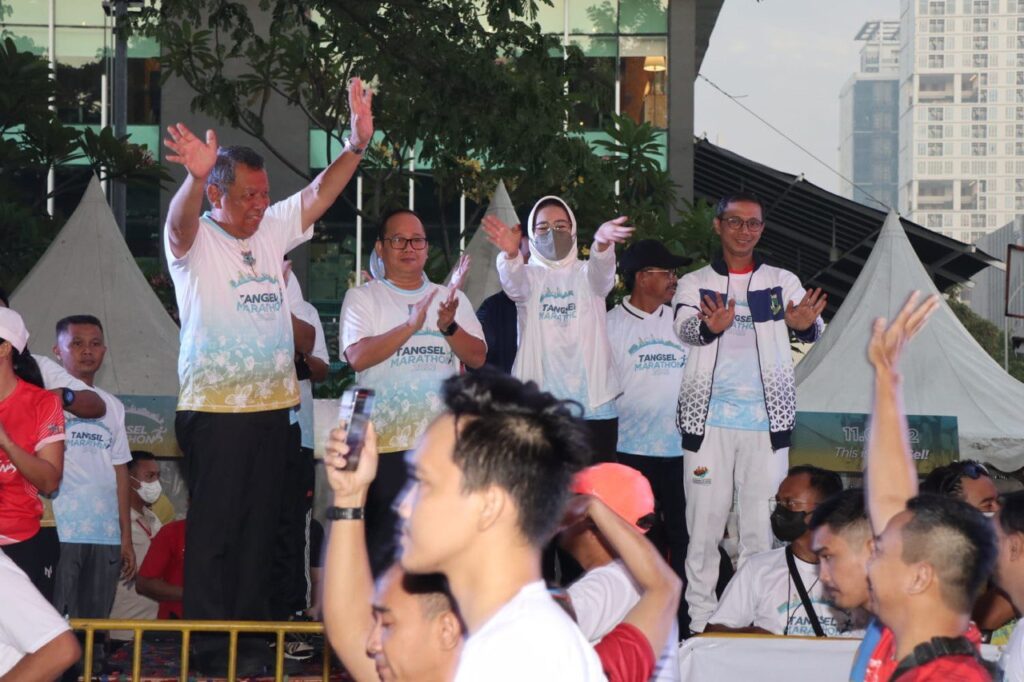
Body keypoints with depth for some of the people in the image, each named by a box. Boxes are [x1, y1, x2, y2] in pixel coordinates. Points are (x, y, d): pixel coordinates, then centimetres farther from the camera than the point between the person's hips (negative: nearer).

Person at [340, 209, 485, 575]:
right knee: (384, 545, -4)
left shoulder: (451, 298, 16)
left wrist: (449, 326, -12)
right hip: (386, 442, -3)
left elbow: (477, 357, 7)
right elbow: (358, 357, -11)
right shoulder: (362, 298, 4)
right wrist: (411, 325, -20)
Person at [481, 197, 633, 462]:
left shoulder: (587, 274, 11)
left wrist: (602, 243, -39)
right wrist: (511, 253, -39)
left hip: (594, 404, 0)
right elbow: (513, 281, -14)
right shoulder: (529, 275, 11)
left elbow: (602, 271, -13)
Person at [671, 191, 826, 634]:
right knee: (704, 523, -1)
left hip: (767, 419, 1)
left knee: (762, 526, -1)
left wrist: (805, 323, -30)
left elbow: (811, 326, -4)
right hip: (708, 418, 0)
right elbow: (685, 327, -11)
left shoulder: (783, 282, 12)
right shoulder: (695, 284, 9)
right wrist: (709, 326, -34)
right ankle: (701, 623, 5)